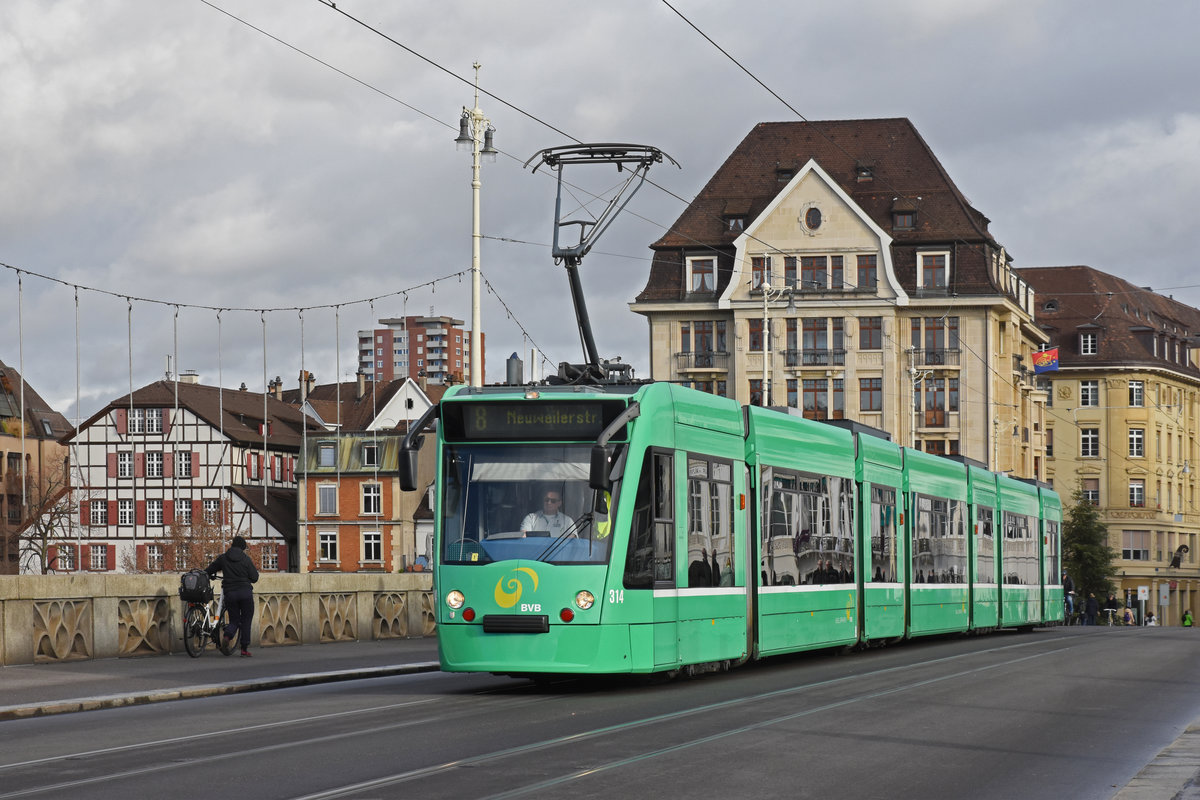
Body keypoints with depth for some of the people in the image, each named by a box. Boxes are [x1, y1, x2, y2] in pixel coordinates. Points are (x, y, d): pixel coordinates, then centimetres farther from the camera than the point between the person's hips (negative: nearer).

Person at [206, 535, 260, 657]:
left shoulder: (222, 558, 5)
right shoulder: (246, 559, 0)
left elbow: (207, 572, 12)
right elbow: (254, 578, -2)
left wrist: (211, 576, 34)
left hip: (230, 593, 2)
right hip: (245, 592, -2)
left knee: (234, 620, 10)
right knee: (246, 620, 9)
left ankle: (227, 636, -21)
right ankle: (245, 648, 4)